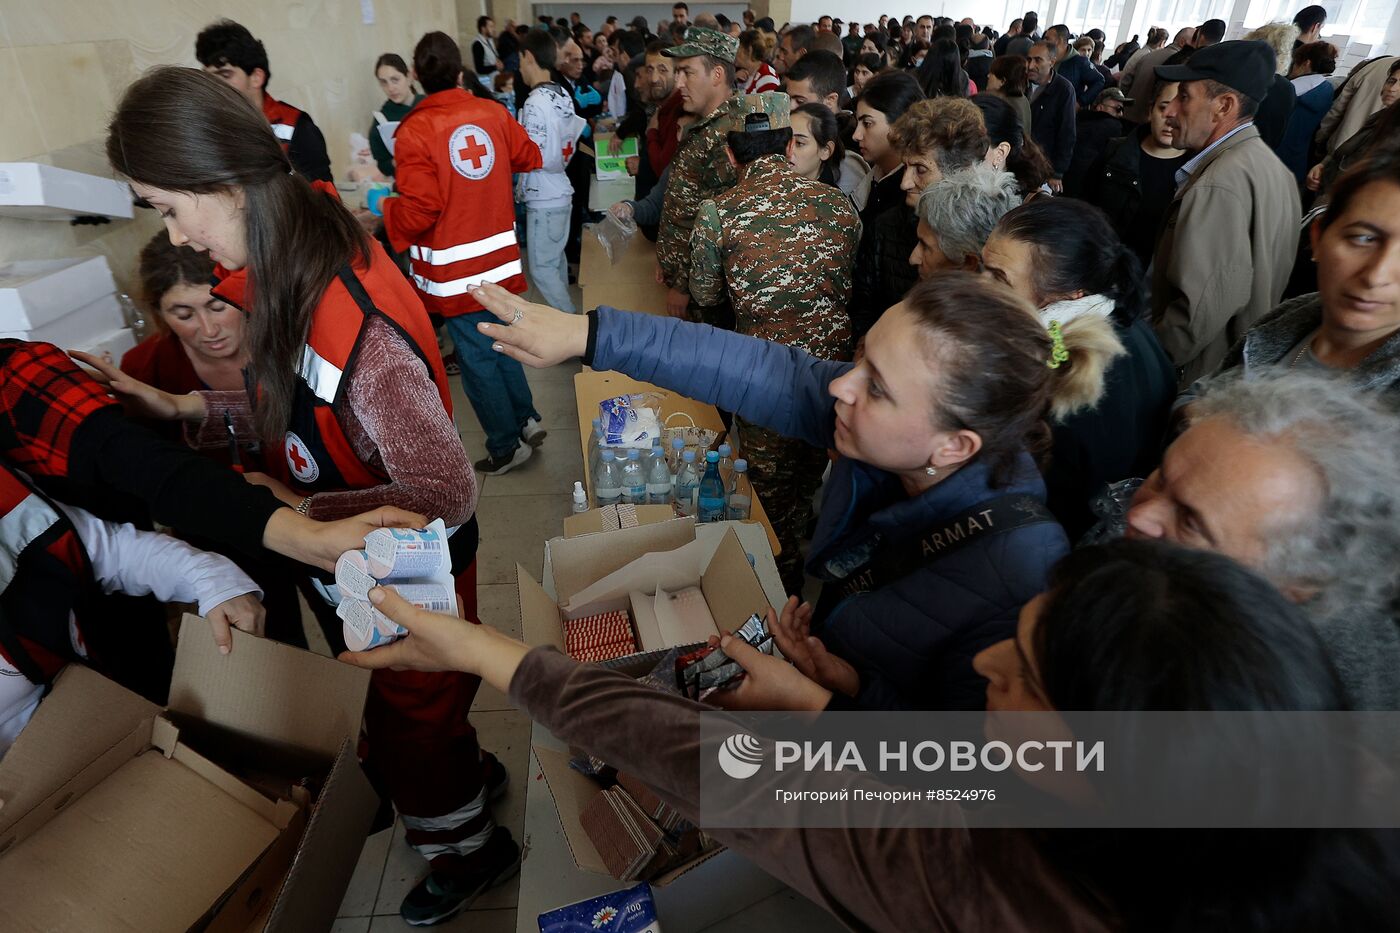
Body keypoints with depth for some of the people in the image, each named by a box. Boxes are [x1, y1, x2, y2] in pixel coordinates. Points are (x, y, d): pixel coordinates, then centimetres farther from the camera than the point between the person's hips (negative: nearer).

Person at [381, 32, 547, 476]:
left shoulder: (414, 131, -15)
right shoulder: (493, 113, 0)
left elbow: (419, 211, -19)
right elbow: (530, 159, 14)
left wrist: (381, 210, 1)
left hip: (455, 269, -5)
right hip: (498, 256, 5)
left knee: (477, 357, 6)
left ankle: (507, 445, 16)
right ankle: (526, 419, 28)